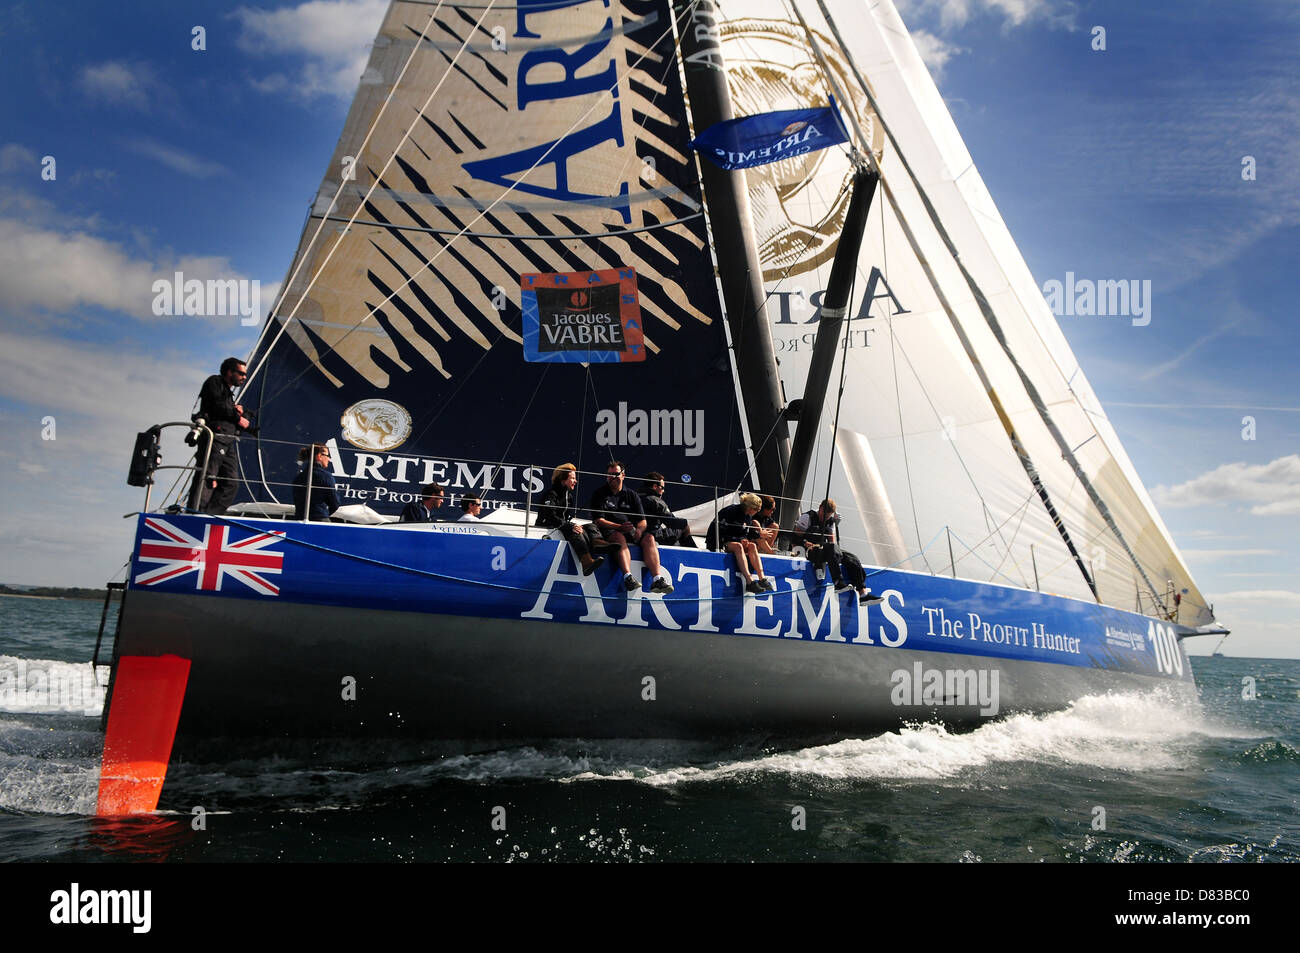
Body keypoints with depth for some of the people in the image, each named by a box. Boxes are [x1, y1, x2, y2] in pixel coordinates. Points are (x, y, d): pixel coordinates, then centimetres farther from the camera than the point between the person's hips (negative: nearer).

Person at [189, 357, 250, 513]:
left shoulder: (229, 394, 31)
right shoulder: (214, 382, 6)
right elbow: (217, 406, -10)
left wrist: (238, 411, 4)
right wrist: (238, 418, 1)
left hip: (228, 442, 9)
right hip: (214, 437, -9)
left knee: (231, 483, -1)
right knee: (207, 480, -14)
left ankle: (210, 516, -4)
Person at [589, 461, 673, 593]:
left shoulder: (632, 495, 21)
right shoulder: (600, 494, 10)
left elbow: (642, 520, 13)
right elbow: (598, 521, -3)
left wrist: (640, 529, -12)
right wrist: (619, 527, -18)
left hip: (631, 532, 4)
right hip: (609, 532, -4)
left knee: (649, 538, -23)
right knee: (620, 538, -36)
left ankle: (657, 579, -38)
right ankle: (628, 577, -54)